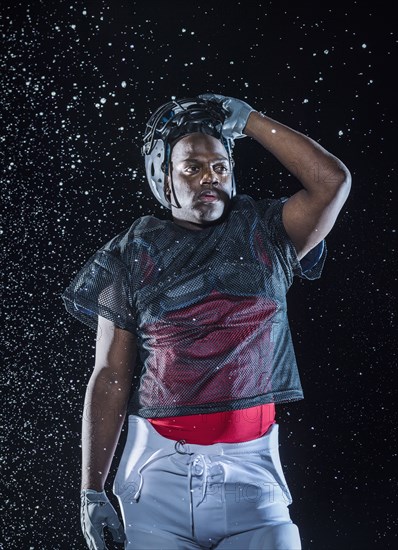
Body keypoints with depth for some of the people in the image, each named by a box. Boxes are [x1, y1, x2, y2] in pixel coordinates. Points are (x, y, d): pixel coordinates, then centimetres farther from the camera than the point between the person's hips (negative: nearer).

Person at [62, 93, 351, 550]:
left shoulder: (264, 236, 7)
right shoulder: (134, 254, 4)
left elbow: (332, 180, -9)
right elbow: (110, 377, 2)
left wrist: (247, 119, -2)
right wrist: (92, 491, -2)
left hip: (252, 474, 1)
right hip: (158, 475, 0)